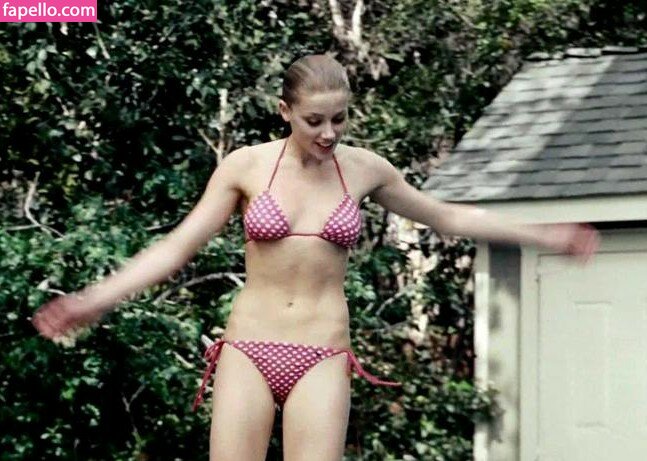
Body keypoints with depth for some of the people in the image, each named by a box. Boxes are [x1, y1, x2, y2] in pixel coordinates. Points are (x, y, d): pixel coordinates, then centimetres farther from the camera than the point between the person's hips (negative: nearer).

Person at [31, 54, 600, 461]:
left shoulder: (364, 169, 4)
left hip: (322, 357, 1)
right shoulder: (247, 166, -1)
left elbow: (449, 217, 17)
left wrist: (545, 235, 19)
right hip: (249, 350, -1)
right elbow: (178, 246, 0)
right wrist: (97, 299, -9)